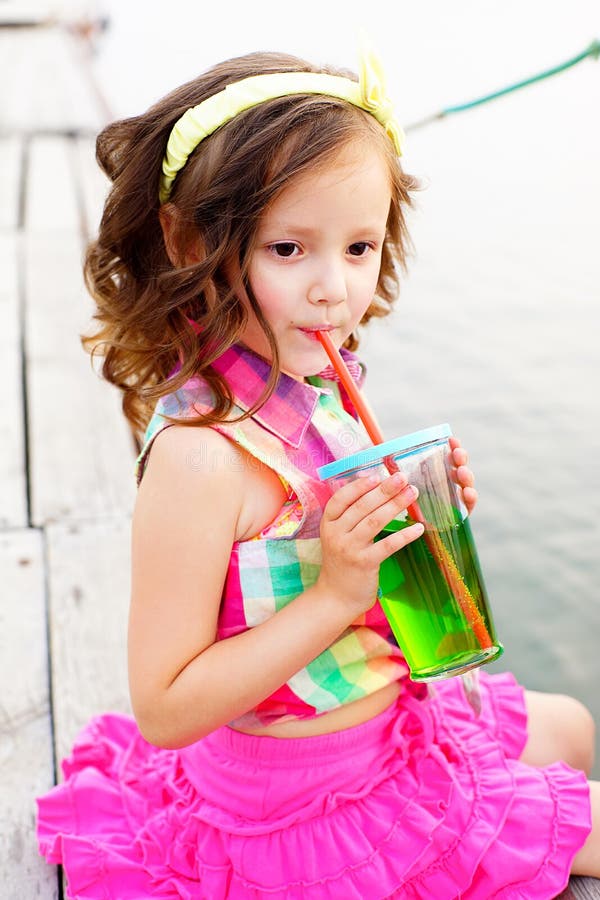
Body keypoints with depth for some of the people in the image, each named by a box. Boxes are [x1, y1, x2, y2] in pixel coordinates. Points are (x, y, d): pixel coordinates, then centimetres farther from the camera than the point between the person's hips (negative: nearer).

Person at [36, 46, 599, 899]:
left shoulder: (321, 387, -7)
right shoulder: (201, 452, -32)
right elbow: (163, 709, -27)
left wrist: (410, 508, -9)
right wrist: (335, 594, -33)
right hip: (315, 803, -7)